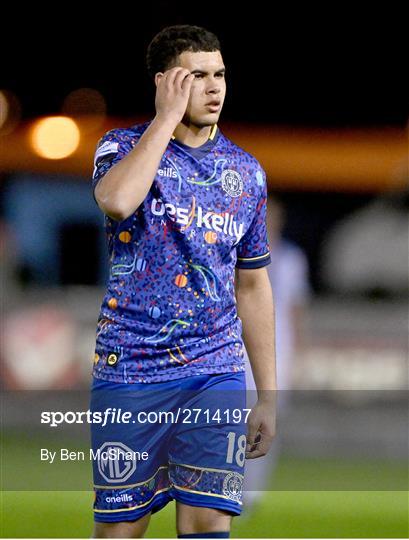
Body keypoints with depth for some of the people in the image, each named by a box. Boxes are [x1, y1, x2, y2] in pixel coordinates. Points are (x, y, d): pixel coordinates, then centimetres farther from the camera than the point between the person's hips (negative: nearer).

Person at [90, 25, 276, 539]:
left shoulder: (245, 171, 11)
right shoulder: (124, 147, 0)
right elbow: (116, 200, -26)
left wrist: (267, 396, 14)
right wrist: (168, 116, -16)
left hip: (215, 377, 2)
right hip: (128, 375, -2)